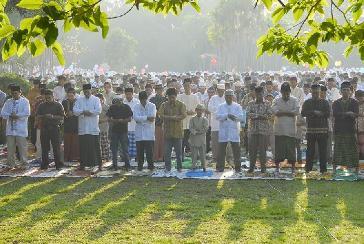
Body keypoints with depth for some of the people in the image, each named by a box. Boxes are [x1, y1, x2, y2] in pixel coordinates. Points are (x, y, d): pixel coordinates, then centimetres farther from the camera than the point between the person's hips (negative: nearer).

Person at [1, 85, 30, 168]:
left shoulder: (25, 101, 2)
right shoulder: (8, 102, 15)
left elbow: (27, 113, -11)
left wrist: (17, 116, -14)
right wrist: (11, 116, -11)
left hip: (21, 128, -4)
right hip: (10, 128, 4)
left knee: (22, 146, -3)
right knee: (10, 146, 5)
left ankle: (23, 163, 4)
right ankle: (11, 164, 13)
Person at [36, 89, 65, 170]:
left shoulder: (58, 105, 2)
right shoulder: (41, 106, 12)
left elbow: (62, 117, -3)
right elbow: (38, 116, 11)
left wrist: (52, 116, -16)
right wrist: (44, 116, -9)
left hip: (55, 128, -3)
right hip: (44, 128, 3)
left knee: (56, 147, -3)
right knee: (44, 148, 5)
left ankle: (58, 164, 3)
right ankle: (45, 164, 13)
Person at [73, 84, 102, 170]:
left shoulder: (96, 100, 3)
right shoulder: (79, 100, 11)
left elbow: (98, 111, -11)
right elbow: (75, 110, -1)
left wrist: (84, 112, -11)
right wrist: (84, 112, -16)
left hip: (93, 128, -2)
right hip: (82, 129, 2)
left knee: (95, 146, -1)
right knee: (83, 147, 4)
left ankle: (99, 163, 3)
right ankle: (83, 164, 11)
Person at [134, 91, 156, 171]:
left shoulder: (152, 106, 2)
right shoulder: (137, 106, 8)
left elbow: (152, 118, -12)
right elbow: (136, 117, -9)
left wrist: (141, 119, -10)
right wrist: (147, 118, -16)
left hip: (149, 133, -2)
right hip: (139, 133, 2)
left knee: (149, 150, -3)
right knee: (139, 150, 4)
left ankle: (151, 166, 6)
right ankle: (140, 165, 15)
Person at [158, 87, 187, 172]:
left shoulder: (181, 105, 2)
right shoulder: (164, 105, 6)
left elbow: (184, 115, -12)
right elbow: (161, 115, -7)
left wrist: (168, 117, -16)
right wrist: (173, 117, -18)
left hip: (178, 131, -1)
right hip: (167, 132, 1)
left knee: (179, 151, 4)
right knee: (167, 151, 2)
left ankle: (179, 167, 14)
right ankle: (167, 167, 11)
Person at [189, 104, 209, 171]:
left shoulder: (205, 119, 7)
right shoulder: (192, 119, 8)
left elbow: (206, 128, -4)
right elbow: (190, 128, -3)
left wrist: (199, 131, -10)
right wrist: (195, 132, -17)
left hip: (202, 139, 0)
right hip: (194, 138, 0)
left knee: (202, 154, 2)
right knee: (194, 154, 1)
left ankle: (204, 167, 9)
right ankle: (193, 167, 6)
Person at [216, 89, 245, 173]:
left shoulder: (237, 106, 7)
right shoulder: (221, 106, 9)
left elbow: (242, 117, -5)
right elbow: (217, 116, -7)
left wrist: (234, 116, -23)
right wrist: (227, 115, -21)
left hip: (234, 132, 0)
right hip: (223, 132, 0)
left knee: (236, 151, 1)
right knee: (221, 150, 1)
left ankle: (238, 167, 8)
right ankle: (220, 167, 8)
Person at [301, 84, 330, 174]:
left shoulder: (325, 103, 9)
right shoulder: (307, 102, 12)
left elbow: (328, 114, -3)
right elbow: (303, 113, -4)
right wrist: (314, 112, -13)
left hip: (323, 130, 0)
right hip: (310, 129, 0)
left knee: (323, 150, 0)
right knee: (310, 150, 2)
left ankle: (323, 169, 4)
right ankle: (308, 169, 7)